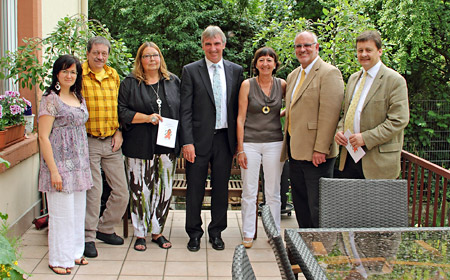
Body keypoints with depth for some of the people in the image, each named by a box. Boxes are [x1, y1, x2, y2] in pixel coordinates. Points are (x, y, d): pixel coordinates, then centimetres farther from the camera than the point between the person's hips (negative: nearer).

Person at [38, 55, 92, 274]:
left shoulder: (79, 99, 12)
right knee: (61, 212, -1)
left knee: (78, 211, 14)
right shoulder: (51, 99, -9)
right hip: (60, 164, -7)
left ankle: (74, 252, 27)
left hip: (80, 164, 7)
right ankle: (58, 259, 12)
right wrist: (53, 171, -17)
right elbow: (43, 137, -13)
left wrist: (85, 164, 14)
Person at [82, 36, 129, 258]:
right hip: (88, 141, -5)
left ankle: (104, 228, 26)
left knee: (122, 192, 7)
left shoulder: (113, 76, 12)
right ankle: (88, 237, 12)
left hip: (111, 141, 5)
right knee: (93, 191, -3)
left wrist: (119, 132, 6)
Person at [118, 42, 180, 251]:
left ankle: (157, 231, 19)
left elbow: (182, 110, 12)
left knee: (164, 190, 5)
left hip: (167, 146, 3)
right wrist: (147, 118, -15)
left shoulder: (173, 82, 12)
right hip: (139, 146, -2)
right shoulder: (130, 83, 4)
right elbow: (122, 112, -3)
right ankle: (140, 234, 14)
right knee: (140, 190, 0)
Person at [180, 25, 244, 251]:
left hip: (224, 138, 2)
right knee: (195, 188, 5)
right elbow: (185, 110, -4)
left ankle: (216, 232, 24)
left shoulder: (236, 71, 8)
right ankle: (194, 233, 20)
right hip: (199, 139, -2)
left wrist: (239, 140, 4)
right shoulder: (190, 71, 0)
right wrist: (187, 142, -12)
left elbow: (238, 107, 9)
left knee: (221, 188, 10)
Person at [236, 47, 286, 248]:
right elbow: (240, 118, -3)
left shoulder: (282, 85, 3)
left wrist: (280, 114, -2)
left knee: (273, 192, 7)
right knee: (249, 192, 3)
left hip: (274, 143, 2)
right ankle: (248, 234, 14)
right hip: (250, 143, -1)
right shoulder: (247, 85, -2)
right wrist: (240, 149, -7)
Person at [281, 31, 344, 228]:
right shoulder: (293, 75, 17)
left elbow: (329, 114, -17)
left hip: (316, 154, -8)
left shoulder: (329, 73, -10)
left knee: (317, 206, -2)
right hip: (295, 151, 9)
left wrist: (320, 149, -21)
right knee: (300, 203, 15)